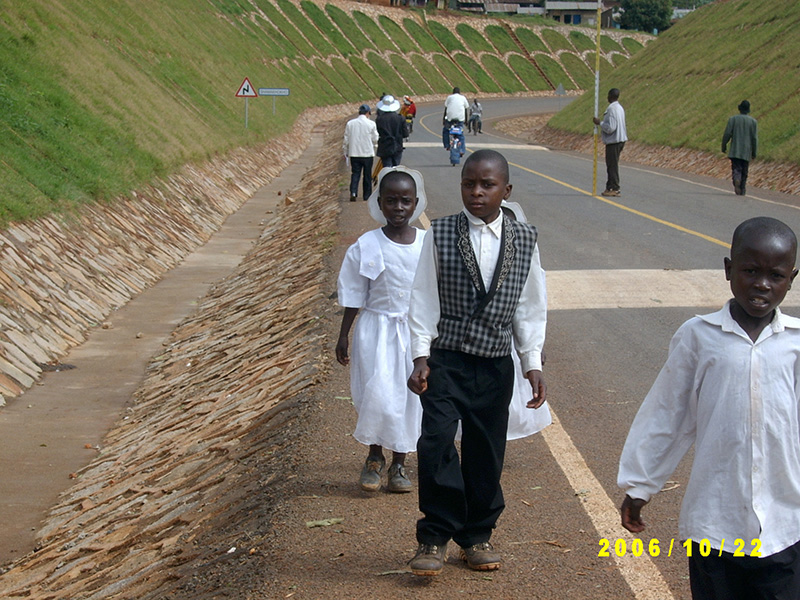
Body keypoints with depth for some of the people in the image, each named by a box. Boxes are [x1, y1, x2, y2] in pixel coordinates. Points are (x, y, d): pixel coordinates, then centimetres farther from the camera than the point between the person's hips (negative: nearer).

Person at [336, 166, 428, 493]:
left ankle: (399, 464, 23)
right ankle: (374, 458, 14)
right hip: (378, 331, -2)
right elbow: (353, 297, 1)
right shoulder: (366, 247, -6)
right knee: (378, 395, -10)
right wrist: (343, 337, 2)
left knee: (411, 398, 7)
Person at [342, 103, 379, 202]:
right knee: (367, 175, 9)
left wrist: (345, 152, 15)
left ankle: (353, 192, -13)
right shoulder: (371, 124, -8)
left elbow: (346, 139, 5)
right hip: (367, 153, -2)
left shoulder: (350, 123, 0)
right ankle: (367, 195, 14)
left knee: (355, 173, 5)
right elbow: (375, 139, -2)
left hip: (354, 153, 2)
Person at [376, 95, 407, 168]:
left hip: (385, 149, -1)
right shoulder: (400, 118, -5)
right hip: (397, 149, 1)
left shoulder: (379, 119, -7)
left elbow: (376, 134, 0)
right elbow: (405, 134, 0)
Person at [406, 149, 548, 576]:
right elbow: (423, 299, 0)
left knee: (486, 453, 8)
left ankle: (477, 536, 26)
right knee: (436, 443, -16)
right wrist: (421, 357, -7)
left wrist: (533, 364, 3)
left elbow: (530, 308, 9)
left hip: (496, 365, 2)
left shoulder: (524, 240, 3)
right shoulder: (440, 235, -2)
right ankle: (434, 538, -3)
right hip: (446, 360, -2)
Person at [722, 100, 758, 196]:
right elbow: (755, 138, -2)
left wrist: (724, 145, 7)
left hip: (735, 150, -1)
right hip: (747, 152, 1)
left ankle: (736, 180, -32)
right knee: (744, 171, 11)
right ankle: (742, 190, 14)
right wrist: (754, 152, 4)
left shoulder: (733, 119, -1)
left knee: (736, 169, -2)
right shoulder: (753, 121, 0)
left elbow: (727, 134, -5)